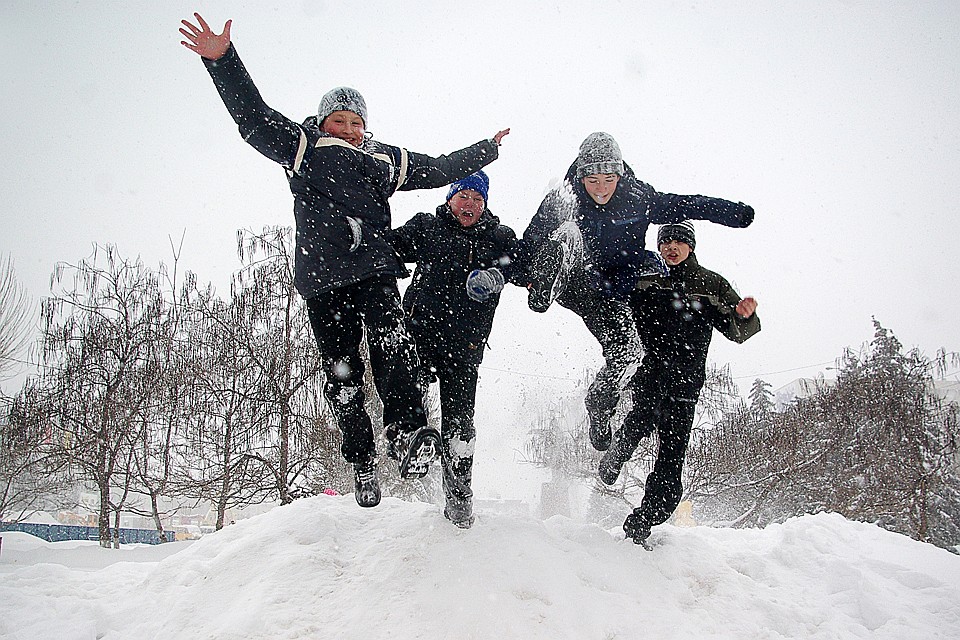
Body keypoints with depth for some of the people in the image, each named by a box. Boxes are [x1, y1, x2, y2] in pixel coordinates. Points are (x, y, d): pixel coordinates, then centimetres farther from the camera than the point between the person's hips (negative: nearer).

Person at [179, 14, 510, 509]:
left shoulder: (385, 159, 23)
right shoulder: (301, 147, 13)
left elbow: (439, 169, 32)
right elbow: (253, 116, 3)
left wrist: (485, 151, 39)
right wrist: (222, 60, -7)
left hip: (374, 271, 2)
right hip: (322, 281, -1)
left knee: (390, 340, -26)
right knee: (341, 373, -1)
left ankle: (408, 433, -31)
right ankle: (361, 462, 9)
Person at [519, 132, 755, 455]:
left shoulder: (637, 197, -11)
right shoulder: (561, 201, -17)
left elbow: (683, 205, -3)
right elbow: (530, 242, -13)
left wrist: (733, 212, -10)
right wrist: (534, 282, -26)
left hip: (609, 290, 1)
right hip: (572, 283, -1)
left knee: (626, 352, -16)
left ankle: (599, 404, 10)